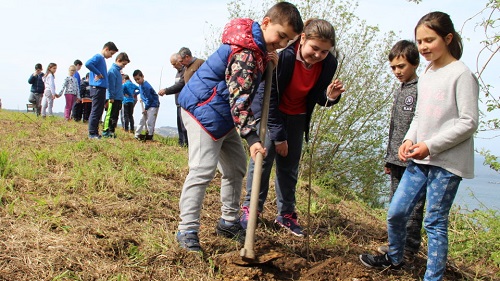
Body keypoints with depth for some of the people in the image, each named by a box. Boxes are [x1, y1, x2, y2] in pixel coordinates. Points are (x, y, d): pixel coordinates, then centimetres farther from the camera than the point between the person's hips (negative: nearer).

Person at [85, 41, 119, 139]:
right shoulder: (98, 57, -9)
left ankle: (95, 132, 18)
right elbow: (88, 64, -27)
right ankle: (92, 133, -4)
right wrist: (98, 73, -19)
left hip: (101, 88, 10)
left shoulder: (102, 59, 19)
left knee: (99, 112, 13)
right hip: (97, 88, -10)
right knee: (95, 111, -7)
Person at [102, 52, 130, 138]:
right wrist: (111, 97, -19)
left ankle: (112, 131, 18)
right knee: (110, 115, -7)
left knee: (115, 116, 12)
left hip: (118, 98, 10)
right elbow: (111, 85, -17)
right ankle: (106, 132, -4)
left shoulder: (118, 70, 16)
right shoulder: (113, 70, -13)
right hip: (113, 98, -10)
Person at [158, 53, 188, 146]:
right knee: (180, 124, 11)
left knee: (183, 124, -12)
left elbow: (180, 85, -21)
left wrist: (166, 90, -19)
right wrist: (165, 91, 11)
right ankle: (181, 143, 16)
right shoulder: (178, 71, 18)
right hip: (179, 102, 10)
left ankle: (186, 143, -9)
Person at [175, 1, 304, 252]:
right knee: (202, 170, -15)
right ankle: (187, 230, -7)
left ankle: (229, 221, 24)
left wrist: (270, 64, -5)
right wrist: (251, 137, -39)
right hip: (204, 112, -11)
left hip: (224, 116, 11)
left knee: (236, 167, 13)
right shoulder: (244, 53, -27)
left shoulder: (257, 47, 4)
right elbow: (239, 98, -34)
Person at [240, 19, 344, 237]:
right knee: (263, 156, -11)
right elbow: (268, 97, -25)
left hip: (296, 118, 4)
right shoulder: (284, 55, -31)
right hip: (269, 112, -4)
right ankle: (251, 208, 4)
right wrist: (278, 135, -22)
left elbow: (318, 98, -4)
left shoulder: (329, 64, -17)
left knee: (290, 166, 7)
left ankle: (286, 214, 20)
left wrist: (330, 96, -29)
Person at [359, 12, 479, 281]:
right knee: (396, 212, 10)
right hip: (419, 159, 7)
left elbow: (469, 123, -13)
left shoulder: (461, 74, -11)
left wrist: (430, 145, -17)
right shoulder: (425, 74, 12)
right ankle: (394, 259, 34)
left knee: (435, 222, -1)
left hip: (447, 162, -7)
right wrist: (410, 140, 0)